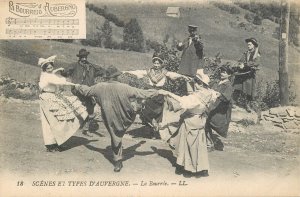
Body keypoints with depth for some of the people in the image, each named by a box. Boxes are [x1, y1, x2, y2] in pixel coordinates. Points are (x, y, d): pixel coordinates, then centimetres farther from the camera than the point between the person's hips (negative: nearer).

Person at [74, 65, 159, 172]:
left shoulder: (100, 87, -9)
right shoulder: (123, 87, -21)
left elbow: (86, 90, 8)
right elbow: (141, 93, -15)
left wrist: (78, 87, 29)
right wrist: (156, 92, -3)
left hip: (110, 119, 3)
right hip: (124, 118, -3)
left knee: (115, 137, 17)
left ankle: (118, 162, 23)